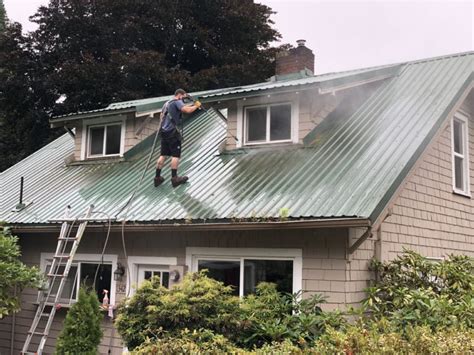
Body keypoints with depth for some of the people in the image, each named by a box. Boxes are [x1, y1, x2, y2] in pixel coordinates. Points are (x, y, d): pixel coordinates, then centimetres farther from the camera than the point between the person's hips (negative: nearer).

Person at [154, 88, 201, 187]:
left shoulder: (167, 103, 23)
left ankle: (157, 177, 10)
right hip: (172, 132, -9)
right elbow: (187, 110, -20)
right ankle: (174, 178, -9)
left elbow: (162, 116, 27)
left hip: (164, 131, 9)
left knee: (163, 155, 10)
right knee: (176, 155, -6)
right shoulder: (177, 102, -5)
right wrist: (196, 106, -4)